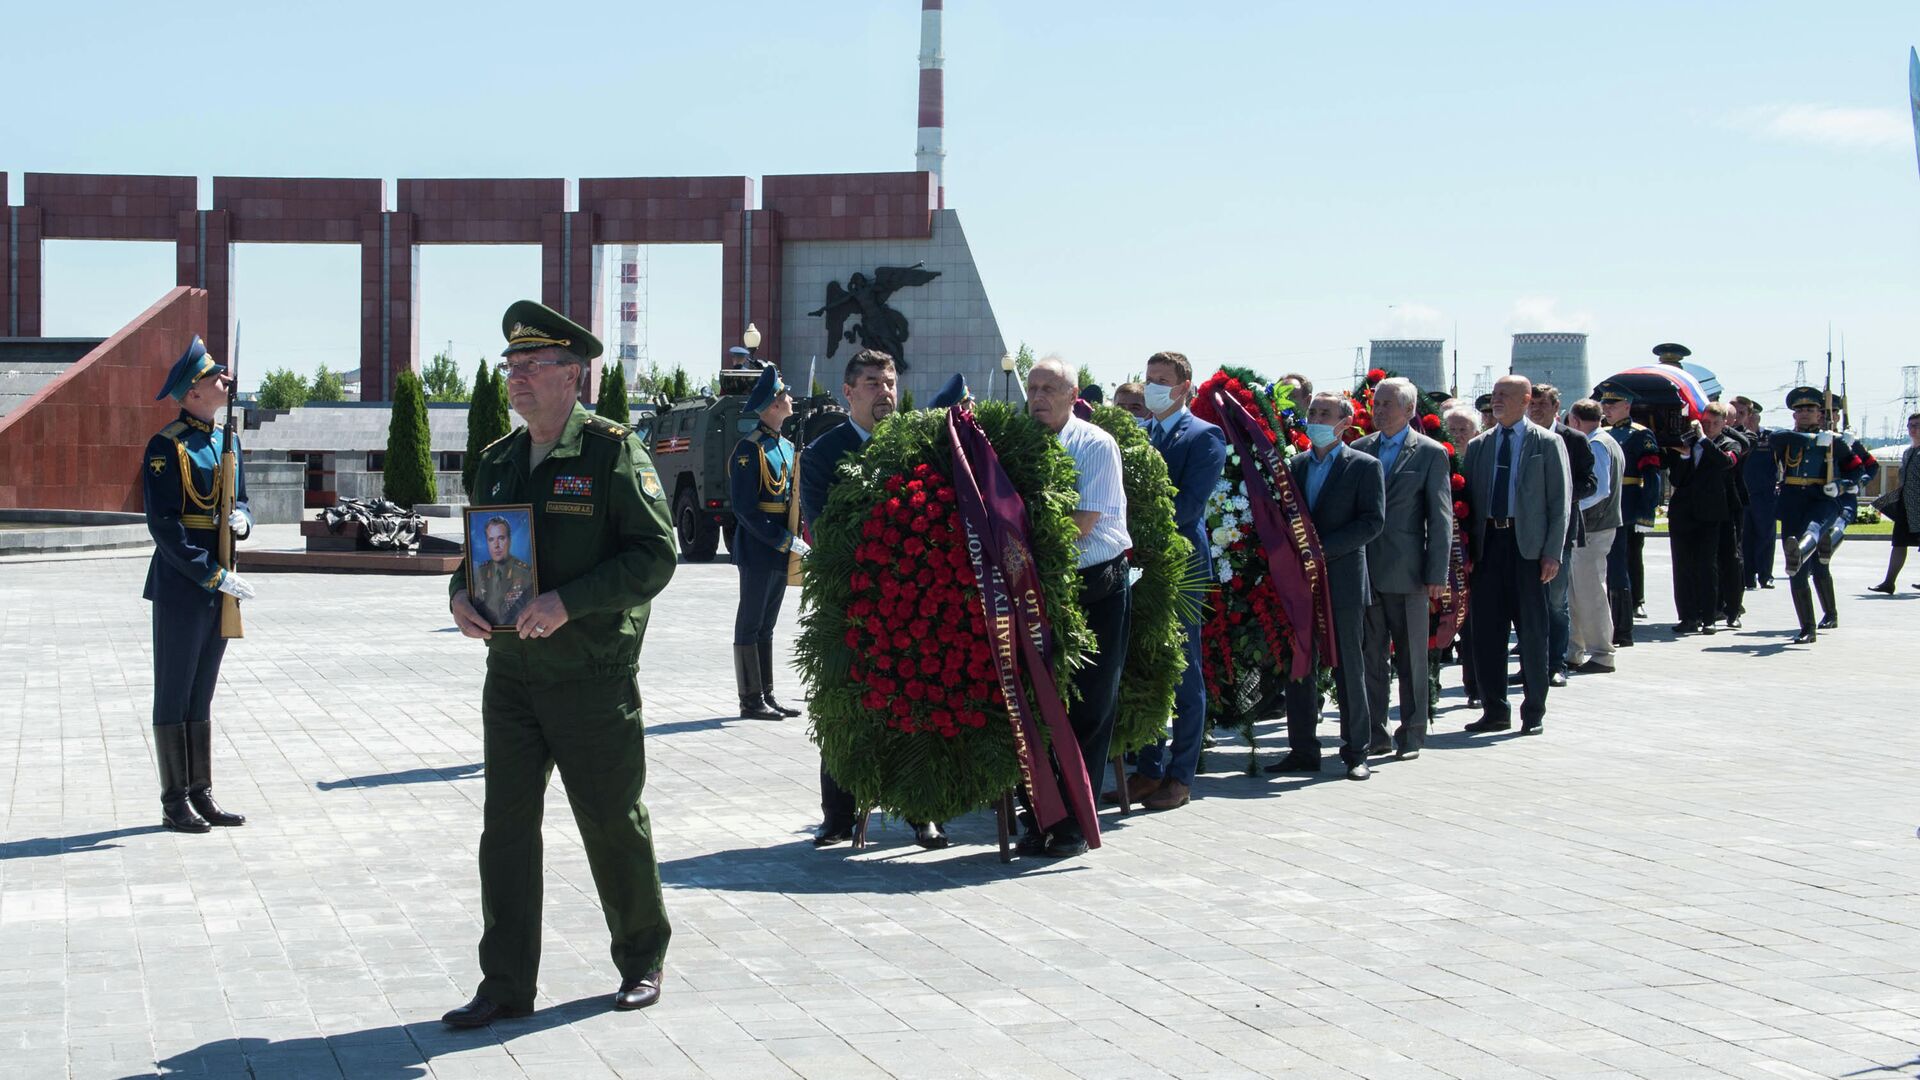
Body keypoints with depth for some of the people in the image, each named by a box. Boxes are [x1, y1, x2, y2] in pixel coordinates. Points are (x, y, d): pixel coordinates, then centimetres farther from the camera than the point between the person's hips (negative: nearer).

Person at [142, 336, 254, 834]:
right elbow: (164, 526, -17)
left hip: (219, 588, 8)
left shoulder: (226, 440, 12)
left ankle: (202, 794, 19)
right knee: (174, 698, 1)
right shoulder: (167, 446, -12)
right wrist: (215, 576, -20)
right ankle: (175, 803, 6)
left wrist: (242, 517, -4)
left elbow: (240, 499, 21)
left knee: (201, 698, 13)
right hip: (181, 589, -8)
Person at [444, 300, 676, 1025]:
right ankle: (505, 984, 10)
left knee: (613, 823, 6)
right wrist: (461, 593, -2)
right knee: (506, 827, 3)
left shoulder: (614, 452, -7)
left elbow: (656, 554, -14)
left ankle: (642, 959, 26)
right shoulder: (498, 461, 12)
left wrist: (568, 602, -23)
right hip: (511, 674, 5)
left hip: (593, 679, -5)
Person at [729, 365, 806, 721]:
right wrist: (785, 541, -20)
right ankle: (751, 700, 3)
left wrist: (799, 540, 7)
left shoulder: (786, 446, 14)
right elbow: (745, 510, -18)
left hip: (780, 553, 8)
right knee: (750, 626, -1)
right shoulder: (750, 449, -14)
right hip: (758, 552, -8)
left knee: (766, 626, 13)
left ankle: (766, 696, 19)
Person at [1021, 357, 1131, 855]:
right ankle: (1040, 818, 10)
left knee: (1090, 708, -2)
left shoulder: (1096, 446, -6)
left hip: (1098, 589, -4)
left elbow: (1082, 523, -12)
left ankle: (1074, 826, 3)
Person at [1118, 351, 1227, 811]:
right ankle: (1148, 769, 17)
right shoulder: (1139, 434, 16)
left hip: (1181, 564, -6)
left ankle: (1180, 777, 5)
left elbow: (1189, 505, -14)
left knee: (1184, 674, 0)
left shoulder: (1204, 437, -4)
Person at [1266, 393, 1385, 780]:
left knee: (1348, 671, 1)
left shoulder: (1364, 467, -1)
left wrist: (1323, 549, -17)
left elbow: (1372, 522, -10)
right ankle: (1302, 751, 13)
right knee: (1299, 669, 6)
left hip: (1342, 581, -4)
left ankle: (1356, 753, 8)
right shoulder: (1295, 464, 13)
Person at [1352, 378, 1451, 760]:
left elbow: (1440, 518, -2)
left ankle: (1411, 735, 12)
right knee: (1370, 656, 6)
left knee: (1411, 657, 4)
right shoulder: (1360, 449, 10)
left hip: (1407, 572, -3)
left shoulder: (1431, 453, 0)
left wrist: (1437, 575, -7)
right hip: (1364, 569, 3)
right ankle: (1375, 733, 12)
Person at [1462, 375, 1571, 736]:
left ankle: (1534, 712, 10)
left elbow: (1560, 500, -2)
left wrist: (1552, 552, -9)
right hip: (1487, 544, 4)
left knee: (1532, 631, 1)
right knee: (1486, 631, 4)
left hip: (1528, 545, -4)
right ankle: (1494, 710, 13)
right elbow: (1468, 500, 13)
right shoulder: (1477, 446, 12)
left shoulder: (1547, 444, 1)